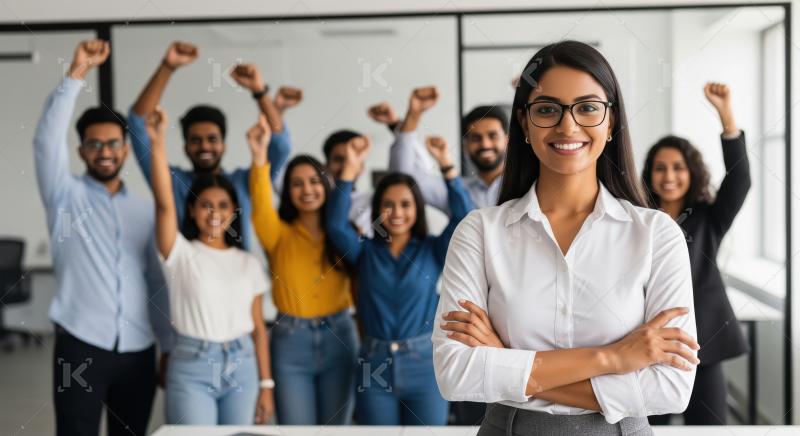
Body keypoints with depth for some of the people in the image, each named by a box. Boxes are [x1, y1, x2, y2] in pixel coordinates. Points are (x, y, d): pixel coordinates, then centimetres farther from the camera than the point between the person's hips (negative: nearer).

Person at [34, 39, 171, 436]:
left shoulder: (145, 210, 12)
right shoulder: (66, 196, 4)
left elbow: (157, 281, 12)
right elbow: (47, 139, -12)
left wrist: (171, 347, 9)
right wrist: (76, 73, -19)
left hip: (138, 352, 3)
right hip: (80, 348, -3)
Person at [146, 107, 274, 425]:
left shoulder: (248, 263, 7)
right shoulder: (181, 254, -2)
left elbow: (258, 328, 8)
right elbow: (164, 202, -18)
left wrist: (266, 385, 5)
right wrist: (158, 143, -27)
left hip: (242, 366, 3)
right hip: (191, 367, -3)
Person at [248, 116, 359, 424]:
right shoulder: (279, 234, -3)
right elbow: (261, 207, -23)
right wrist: (260, 156, -37)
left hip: (338, 338, 1)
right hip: (290, 341, -1)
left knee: (335, 431, 10)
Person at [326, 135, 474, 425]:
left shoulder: (433, 250, 4)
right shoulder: (365, 250, 6)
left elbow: (464, 217, -9)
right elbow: (336, 224, -9)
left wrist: (446, 165, -16)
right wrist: (350, 169, -17)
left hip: (424, 364, -1)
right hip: (374, 366, 1)